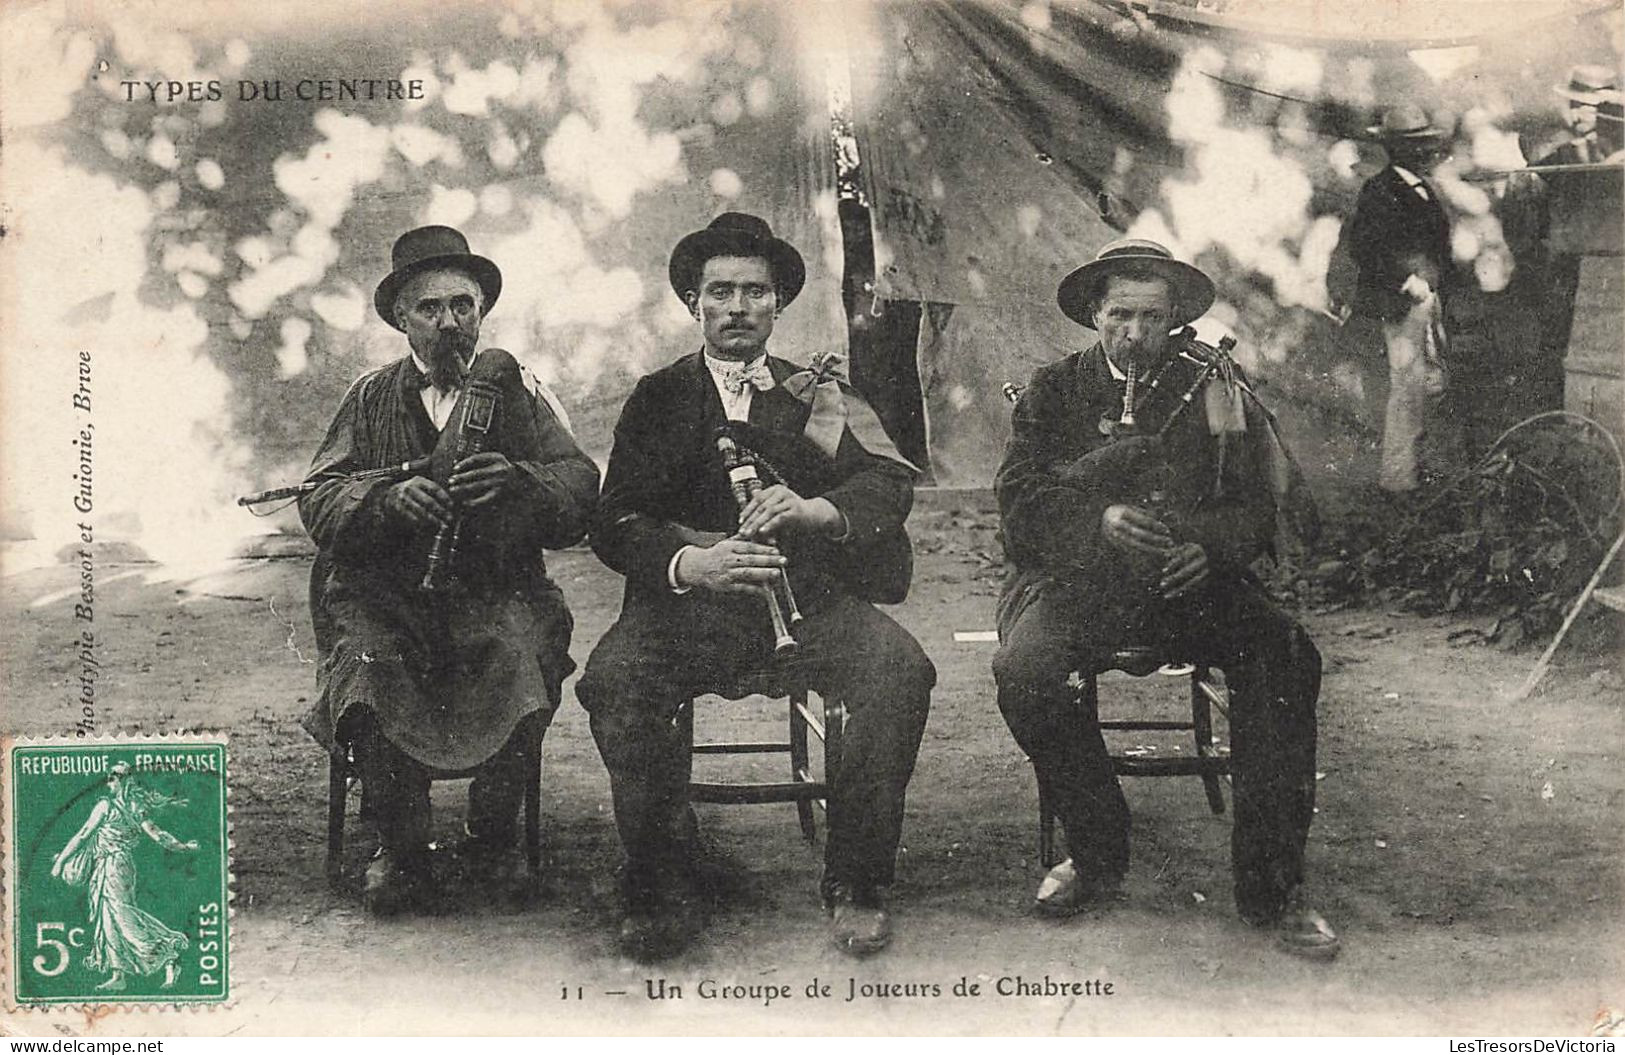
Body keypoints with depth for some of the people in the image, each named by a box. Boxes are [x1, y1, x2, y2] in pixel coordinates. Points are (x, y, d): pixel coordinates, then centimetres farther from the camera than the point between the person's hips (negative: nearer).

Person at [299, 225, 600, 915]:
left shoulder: (518, 392, 14)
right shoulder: (370, 398, 16)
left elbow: (581, 489, 0)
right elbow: (318, 501, 4)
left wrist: (517, 481, -21)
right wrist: (390, 498, -17)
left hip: (496, 591, 0)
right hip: (387, 592, 1)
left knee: (526, 651, -31)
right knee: (369, 657, -30)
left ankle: (493, 840, -7)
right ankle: (399, 848, -10)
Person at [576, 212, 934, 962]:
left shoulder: (820, 395, 16)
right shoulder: (658, 399, 14)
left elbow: (891, 484, -1)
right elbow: (614, 525, 1)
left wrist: (816, 511, -24)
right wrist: (693, 563, -22)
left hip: (808, 597, 1)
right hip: (689, 599, 0)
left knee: (900, 671, -27)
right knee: (612, 680, -30)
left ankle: (853, 885, -12)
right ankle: (663, 892, -14)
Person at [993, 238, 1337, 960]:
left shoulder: (1211, 388, 12)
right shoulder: (1053, 391, 12)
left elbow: (1261, 504, 7)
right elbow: (1020, 500, 1)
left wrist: (1210, 546, -15)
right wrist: (1100, 520, -18)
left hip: (1187, 578, 0)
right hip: (1074, 576, 0)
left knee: (1288, 657, -27)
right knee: (1023, 669, -31)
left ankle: (1270, 886, -17)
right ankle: (1098, 855, -8)